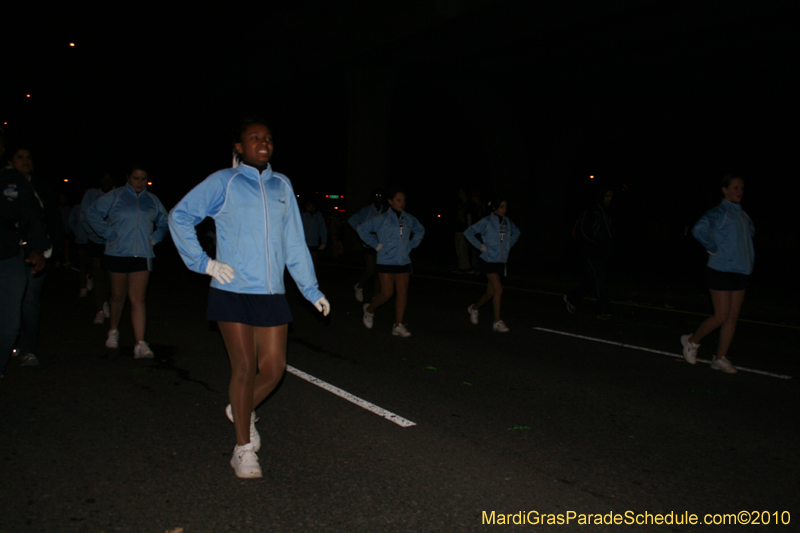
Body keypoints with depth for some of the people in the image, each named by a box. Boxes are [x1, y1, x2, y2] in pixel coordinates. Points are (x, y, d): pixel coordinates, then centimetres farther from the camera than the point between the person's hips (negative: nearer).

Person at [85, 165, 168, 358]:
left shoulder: (152, 200, 11)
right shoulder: (115, 196, 2)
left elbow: (164, 221, 25)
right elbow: (92, 213, 0)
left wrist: (155, 238, 9)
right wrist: (108, 234, -6)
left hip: (142, 255, 1)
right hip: (117, 254, -1)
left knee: (138, 299, -7)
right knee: (118, 296, 13)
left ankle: (140, 344, -12)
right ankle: (113, 331, 38)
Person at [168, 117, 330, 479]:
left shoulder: (282, 185, 12)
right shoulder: (224, 182, 1)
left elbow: (294, 242, 14)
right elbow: (179, 216, 3)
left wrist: (311, 289, 11)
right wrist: (202, 262, -5)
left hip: (272, 294, 4)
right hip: (233, 292, -4)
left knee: (273, 368, 2)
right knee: (244, 368, -2)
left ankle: (242, 409, 34)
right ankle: (243, 449, 15)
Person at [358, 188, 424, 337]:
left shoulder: (409, 219, 6)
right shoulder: (383, 219, -6)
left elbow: (420, 230, 25)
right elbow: (362, 229, -5)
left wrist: (411, 245, 11)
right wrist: (376, 244, -7)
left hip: (403, 262, 4)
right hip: (386, 262, -4)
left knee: (403, 293, -1)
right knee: (387, 294, -3)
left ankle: (398, 325, 5)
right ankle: (369, 310, 25)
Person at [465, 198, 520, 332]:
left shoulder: (507, 222, 7)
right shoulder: (487, 221, -10)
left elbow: (516, 232, 28)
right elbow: (468, 232, -9)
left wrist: (509, 245, 15)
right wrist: (480, 246, -13)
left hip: (500, 261, 6)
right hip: (488, 260, -6)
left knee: (490, 293, 11)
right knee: (498, 289, -16)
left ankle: (474, 308, 38)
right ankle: (497, 322, -9)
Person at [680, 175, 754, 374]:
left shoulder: (743, 215, 14)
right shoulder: (718, 212, -11)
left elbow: (750, 232, 34)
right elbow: (699, 229, -29)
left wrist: (749, 259, 19)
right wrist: (713, 249, -20)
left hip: (740, 271, 8)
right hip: (721, 270, -7)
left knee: (733, 316, 6)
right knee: (721, 316, -7)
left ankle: (720, 358, 14)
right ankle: (692, 341, 16)